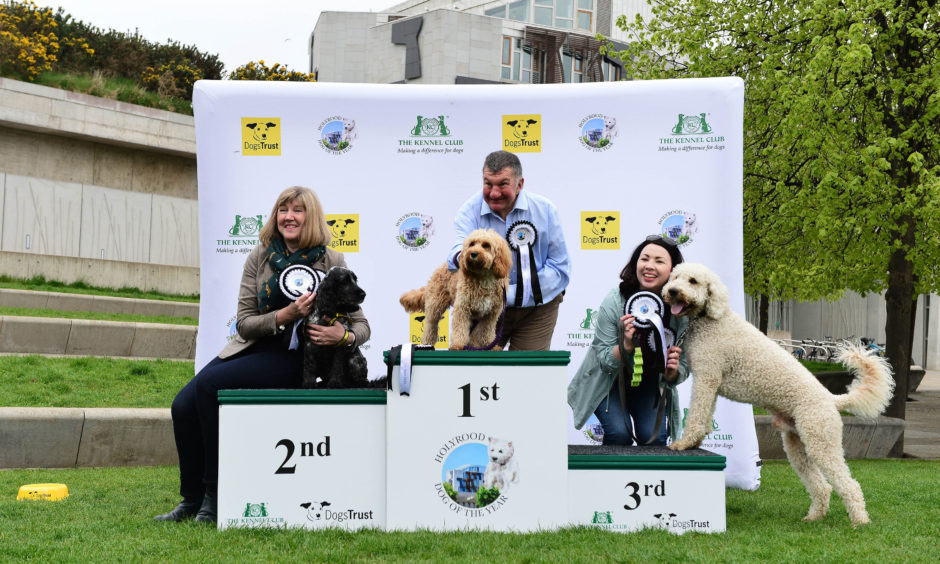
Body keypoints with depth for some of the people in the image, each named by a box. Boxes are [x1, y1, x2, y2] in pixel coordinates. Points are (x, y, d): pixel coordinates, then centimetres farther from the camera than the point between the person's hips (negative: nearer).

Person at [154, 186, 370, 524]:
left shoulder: (332, 263, -3)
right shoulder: (260, 257, 5)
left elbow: (361, 325, 0)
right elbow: (244, 324, 0)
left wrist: (344, 336, -24)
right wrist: (285, 315, -18)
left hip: (294, 358, -5)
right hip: (251, 349, 5)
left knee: (210, 383, -26)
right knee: (183, 406, -14)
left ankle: (214, 495, -14)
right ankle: (191, 499, 3)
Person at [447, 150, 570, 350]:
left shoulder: (545, 210, -10)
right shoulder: (470, 210, -10)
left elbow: (560, 269, -12)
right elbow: (459, 248, -31)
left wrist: (511, 294, -21)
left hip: (537, 307, 0)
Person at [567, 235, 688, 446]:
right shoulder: (614, 302, -21)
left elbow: (683, 370, -9)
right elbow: (605, 361, -17)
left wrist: (672, 371, -32)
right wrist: (626, 345, -37)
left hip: (650, 385, 2)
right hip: (609, 382, -2)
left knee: (653, 436, -19)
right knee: (619, 433, -22)